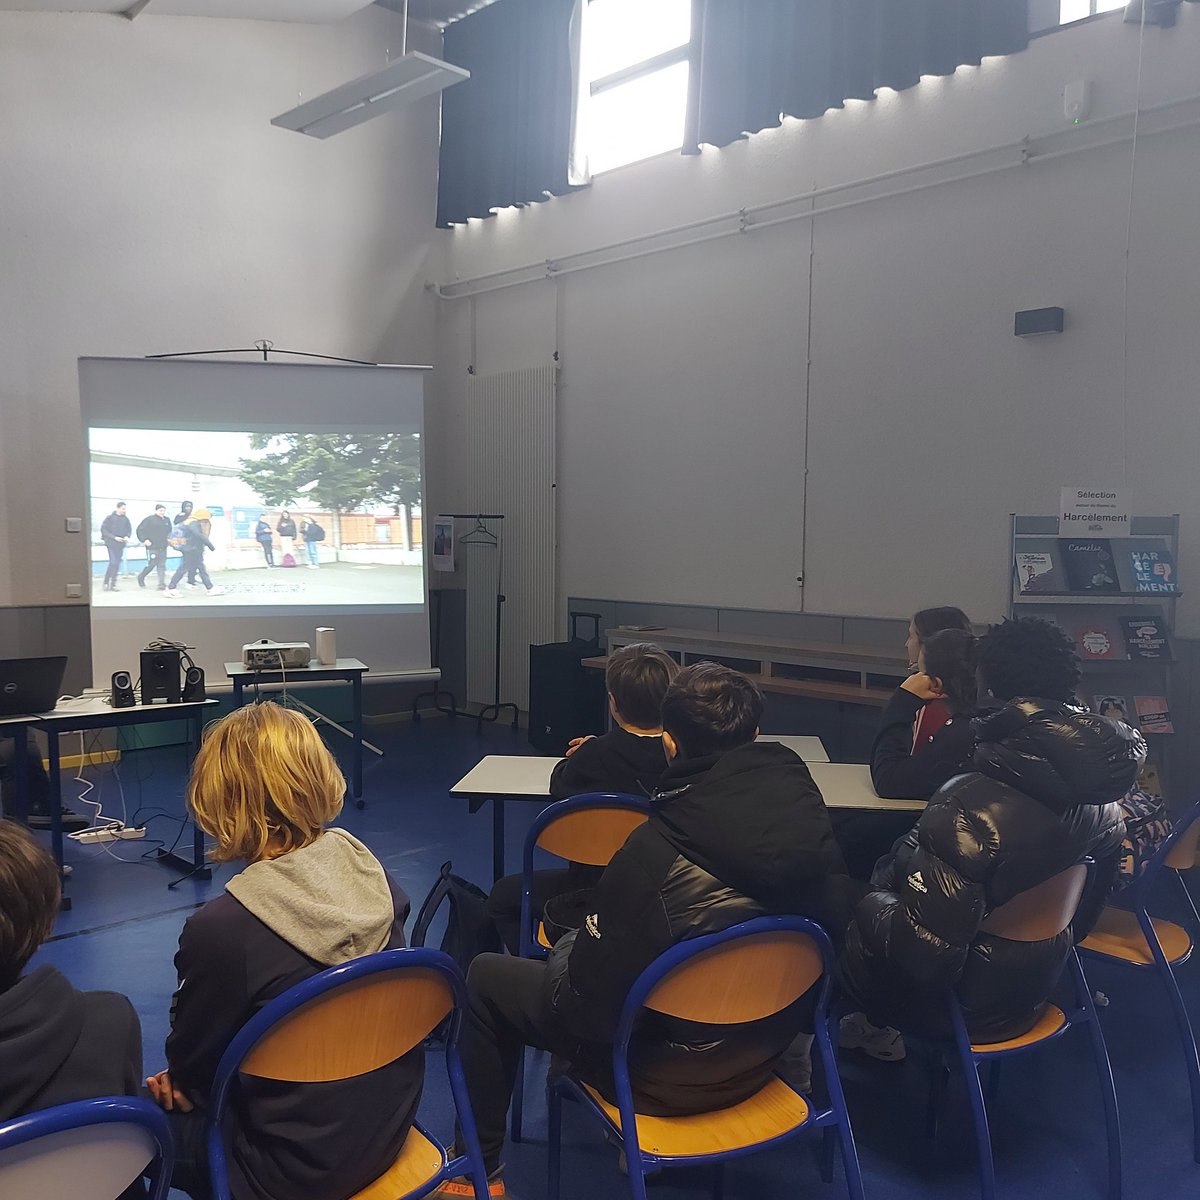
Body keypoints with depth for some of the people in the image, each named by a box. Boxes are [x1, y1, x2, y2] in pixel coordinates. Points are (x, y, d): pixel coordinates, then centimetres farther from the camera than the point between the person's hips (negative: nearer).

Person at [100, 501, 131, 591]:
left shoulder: (125, 519, 6)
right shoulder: (110, 517, -5)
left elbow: (129, 530, 14)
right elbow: (103, 529, -6)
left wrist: (127, 536, -7)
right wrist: (114, 537, -15)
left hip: (121, 544, 4)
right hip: (111, 544, -4)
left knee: (117, 564, 4)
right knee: (113, 562, -12)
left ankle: (113, 584, 11)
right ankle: (106, 582, -1)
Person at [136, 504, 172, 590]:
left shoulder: (166, 520, 11)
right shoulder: (149, 519, -8)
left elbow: (169, 531, 27)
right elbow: (140, 530, -7)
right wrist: (145, 540, -15)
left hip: (163, 547, 6)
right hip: (152, 547, -6)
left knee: (162, 566, 4)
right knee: (151, 564, -4)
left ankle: (162, 585, 4)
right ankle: (141, 578, 22)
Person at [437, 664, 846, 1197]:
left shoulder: (655, 853, -32)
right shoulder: (804, 806, -16)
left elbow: (589, 1006, -24)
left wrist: (563, 960, -2)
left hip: (673, 1074, -6)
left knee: (487, 976, 11)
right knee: (573, 947, 28)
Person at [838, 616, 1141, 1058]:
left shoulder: (972, 804, -33)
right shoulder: (1103, 801, -8)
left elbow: (925, 957, -30)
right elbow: (1082, 918, 7)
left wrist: (881, 905, -11)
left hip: (964, 1006, -7)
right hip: (1033, 995, 7)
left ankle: (877, 1026, 31)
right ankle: (880, 1025, 30)